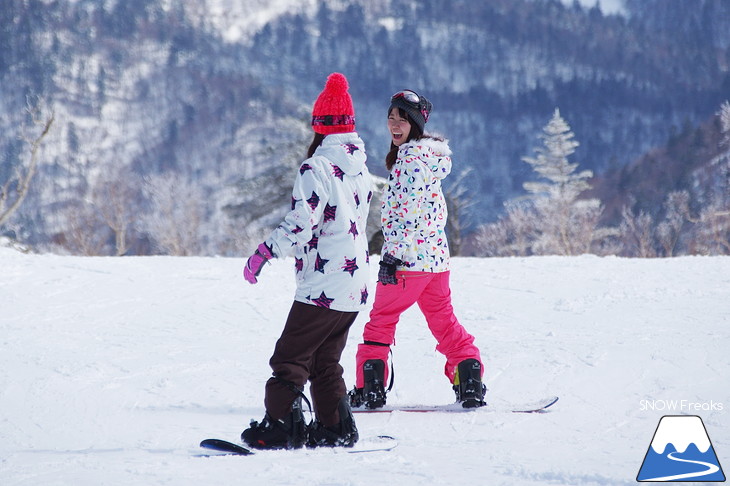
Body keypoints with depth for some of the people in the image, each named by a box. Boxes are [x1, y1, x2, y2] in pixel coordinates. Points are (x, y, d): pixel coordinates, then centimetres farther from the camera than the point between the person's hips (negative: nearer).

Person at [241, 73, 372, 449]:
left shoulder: (316, 169, -15)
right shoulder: (360, 170, 10)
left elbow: (301, 224, -20)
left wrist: (264, 252, -12)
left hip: (321, 288, -8)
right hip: (354, 288, 8)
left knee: (290, 358, -3)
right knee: (325, 362, 17)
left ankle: (282, 426, -7)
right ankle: (336, 428, 16)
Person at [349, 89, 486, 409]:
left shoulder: (411, 156, -13)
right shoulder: (430, 153, 17)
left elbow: (407, 211, -20)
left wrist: (392, 255, -21)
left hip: (408, 257, -9)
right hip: (437, 255, 9)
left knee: (381, 320, 0)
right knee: (443, 320, 15)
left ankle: (369, 390, -1)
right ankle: (471, 385, 11)